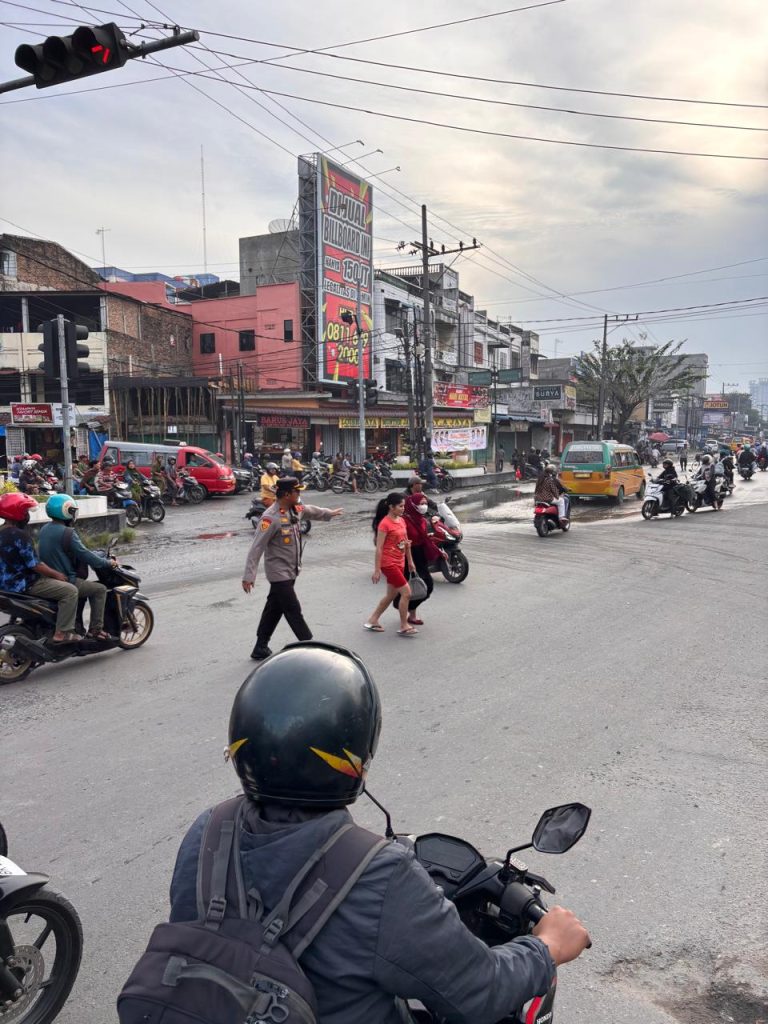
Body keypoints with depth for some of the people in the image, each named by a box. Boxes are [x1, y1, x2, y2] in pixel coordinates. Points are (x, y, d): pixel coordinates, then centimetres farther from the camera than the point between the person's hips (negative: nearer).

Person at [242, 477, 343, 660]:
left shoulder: (295, 509, 2)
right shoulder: (271, 518, -23)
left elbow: (310, 510, 27)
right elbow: (256, 549, -25)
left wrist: (329, 513, 44)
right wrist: (248, 576, -28)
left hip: (291, 571, 9)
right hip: (279, 573, -9)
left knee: (274, 609, 15)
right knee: (294, 612, -1)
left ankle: (260, 649, 26)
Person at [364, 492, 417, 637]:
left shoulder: (401, 521, 8)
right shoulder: (385, 524, -16)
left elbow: (406, 542, 18)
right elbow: (379, 548, -16)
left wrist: (410, 562, 19)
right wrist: (377, 570, -16)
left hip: (399, 563, 9)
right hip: (388, 564, -9)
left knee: (391, 595, 15)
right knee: (406, 593, -8)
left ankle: (372, 621, 28)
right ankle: (404, 627, 5)